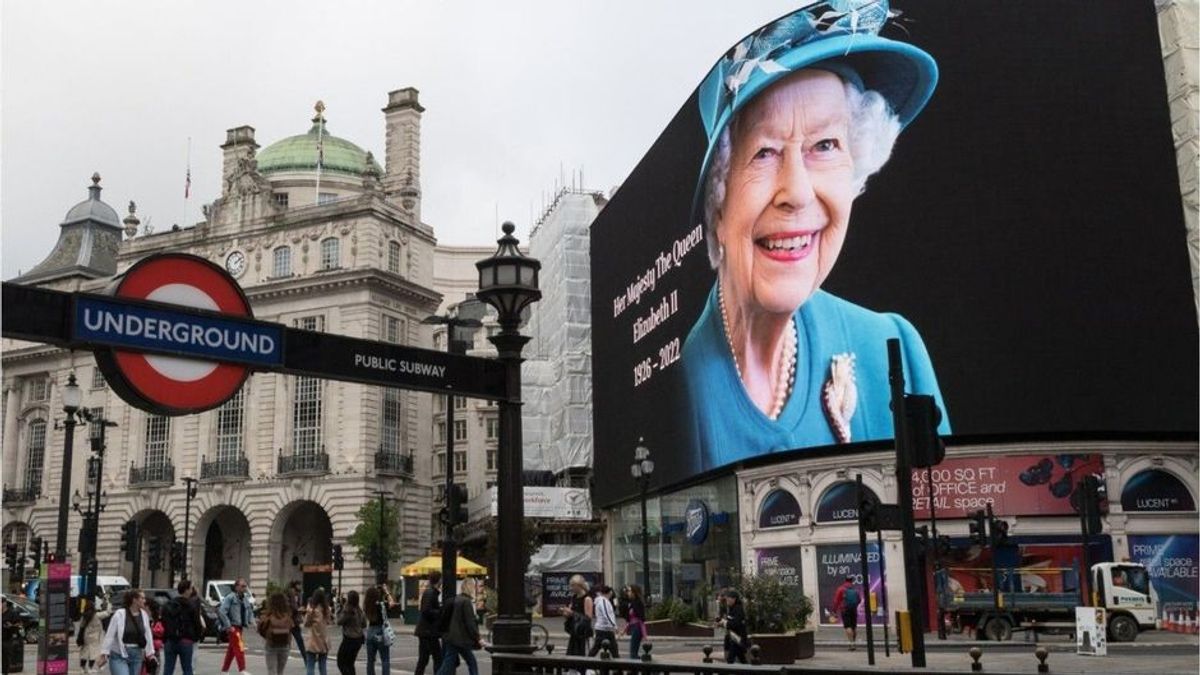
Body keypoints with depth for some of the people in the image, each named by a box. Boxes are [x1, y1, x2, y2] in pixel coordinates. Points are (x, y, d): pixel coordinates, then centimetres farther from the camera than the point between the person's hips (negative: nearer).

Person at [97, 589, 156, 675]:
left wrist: (150, 653, 12)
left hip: (136, 655, 5)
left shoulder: (144, 615, 3)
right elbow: (109, 635, -9)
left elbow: (147, 635, 10)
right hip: (119, 655, -5)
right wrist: (104, 654, -9)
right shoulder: (119, 614, -12)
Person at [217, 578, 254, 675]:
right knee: (239, 647, -15)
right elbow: (222, 612, -18)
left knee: (231, 650, 14)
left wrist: (251, 622, 8)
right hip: (233, 627, -8)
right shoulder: (230, 598, -11)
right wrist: (228, 626, -19)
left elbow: (250, 612, 25)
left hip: (240, 627, 8)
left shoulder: (245, 600, 13)